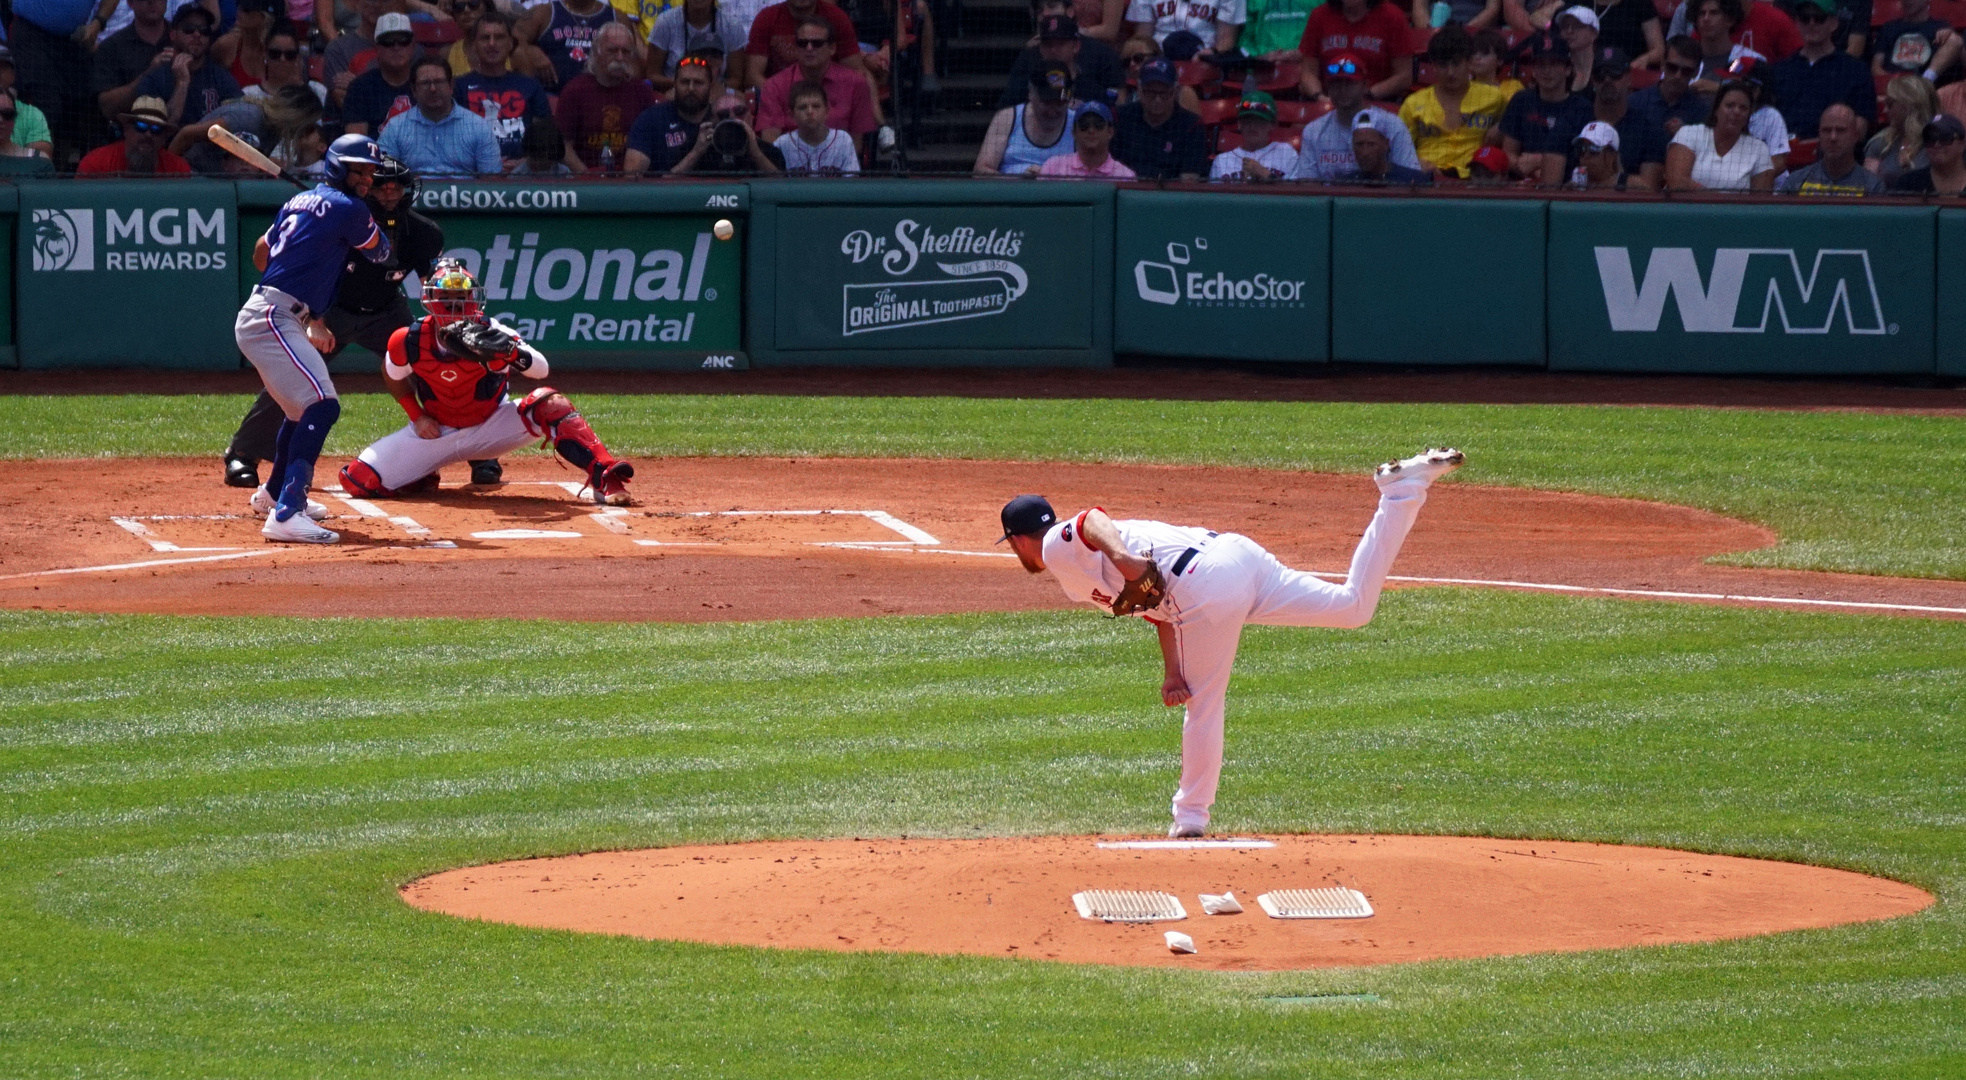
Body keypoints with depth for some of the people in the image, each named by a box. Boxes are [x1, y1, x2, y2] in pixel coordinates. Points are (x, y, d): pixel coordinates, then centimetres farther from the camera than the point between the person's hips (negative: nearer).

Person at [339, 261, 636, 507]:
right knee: (357, 480, -14)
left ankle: (605, 478, -36)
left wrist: (506, 349, -51)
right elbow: (393, 377, 8)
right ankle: (423, 481, 17)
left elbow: (540, 369, -32)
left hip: (491, 427, -1)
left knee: (548, 403, -29)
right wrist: (417, 416, -3)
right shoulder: (409, 342, -16)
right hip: (435, 431, 1)